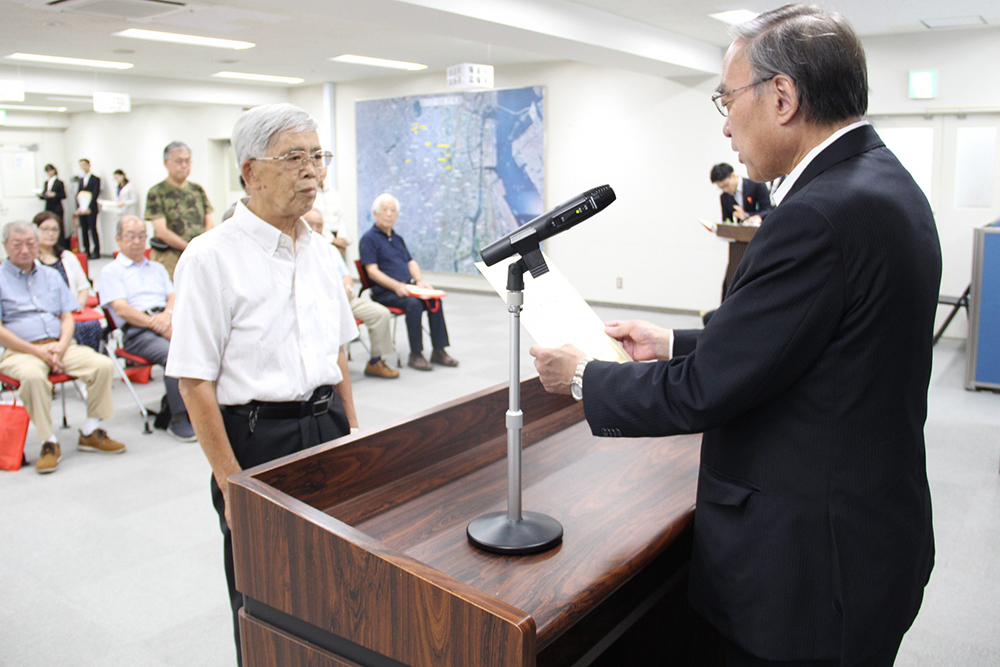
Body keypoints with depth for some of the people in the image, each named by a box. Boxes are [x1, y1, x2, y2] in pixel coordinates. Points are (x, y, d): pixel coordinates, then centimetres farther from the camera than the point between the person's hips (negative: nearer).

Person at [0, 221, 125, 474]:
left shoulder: (51, 276, 21)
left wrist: (61, 346, -6)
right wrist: (38, 351, -13)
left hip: (59, 346, 4)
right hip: (20, 351, -4)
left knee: (103, 365, -20)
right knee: (33, 376, -38)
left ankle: (90, 433, -8)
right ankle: (49, 443, -24)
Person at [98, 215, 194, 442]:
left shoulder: (157, 268, 31)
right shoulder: (111, 271, 14)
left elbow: (173, 297, 18)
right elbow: (122, 309, 0)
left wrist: (167, 314, -6)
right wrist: (156, 325, -11)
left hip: (169, 323, 4)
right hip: (136, 331, -4)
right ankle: (178, 420, -27)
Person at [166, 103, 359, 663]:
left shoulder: (320, 250, 8)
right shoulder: (213, 256, -13)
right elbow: (194, 381, -14)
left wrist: (352, 430, 12)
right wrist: (231, 481, -15)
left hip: (326, 427, 6)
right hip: (257, 436, -6)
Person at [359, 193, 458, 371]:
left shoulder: (397, 238, 25)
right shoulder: (369, 239, 1)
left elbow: (411, 263, 21)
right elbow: (372, 271, -9)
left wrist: (418, 281, -1)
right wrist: (396, 286, -22)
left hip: (406, 287, 6)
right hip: (384, 291, -6)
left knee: (434, 300, -19)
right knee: (413, 304, -32)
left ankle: (439, 351, -14)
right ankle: (415, 355, -24)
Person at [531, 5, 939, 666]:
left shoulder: (823, 214, -26)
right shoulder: (885, 183, 6)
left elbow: (702, 392, -22)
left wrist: (582, 376, -7)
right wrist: (673, 344, 11)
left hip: (814, 563, -9)